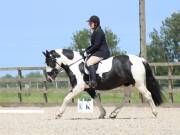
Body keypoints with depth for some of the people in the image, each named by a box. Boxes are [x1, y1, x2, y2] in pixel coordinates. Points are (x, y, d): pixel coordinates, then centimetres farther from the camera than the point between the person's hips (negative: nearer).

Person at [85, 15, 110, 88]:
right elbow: (94, 44, 25)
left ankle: (93, 81, -40)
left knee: (89, 62, -30)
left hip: (102, 52, -12)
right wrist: (86, 49, 13)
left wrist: (88, 51, -14)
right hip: (98, 52, 12)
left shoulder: (98, 32, -14)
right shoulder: (95, 32, 19)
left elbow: (96, 45, -20)